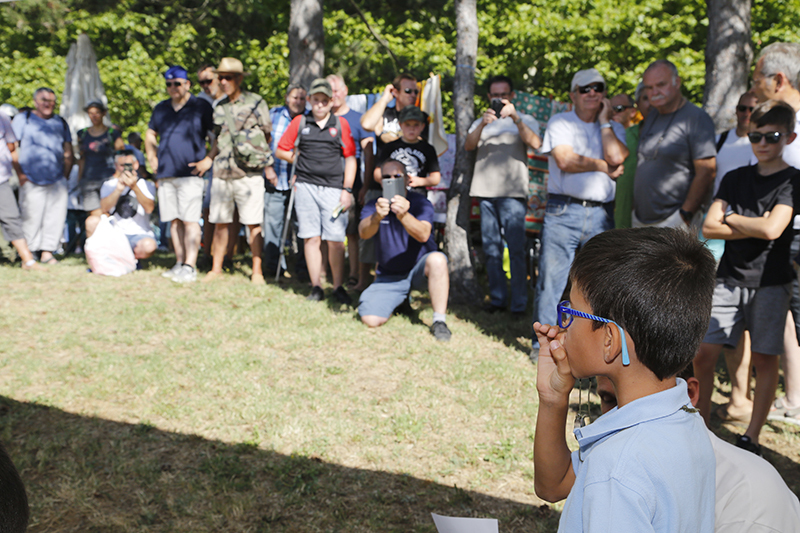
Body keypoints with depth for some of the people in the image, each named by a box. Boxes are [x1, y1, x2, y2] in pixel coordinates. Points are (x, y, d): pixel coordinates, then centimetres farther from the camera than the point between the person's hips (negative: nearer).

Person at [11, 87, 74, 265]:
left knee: (56, 216, -2)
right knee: (31, 217, -4)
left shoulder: (61, 122, 17)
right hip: (31, 181, -3)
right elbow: (13, 149, 2)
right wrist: (20, 175, -6)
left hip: (57, 181, 3)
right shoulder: (23, 118, 7)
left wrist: (65, 176, 9)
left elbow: (68, 153, 18)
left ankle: (47, 251, 5)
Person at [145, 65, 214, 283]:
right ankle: (179, 263, 14)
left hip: (190, 173, -5)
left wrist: (208, 160, -7)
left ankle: (190, 267, -9)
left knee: (190, 220, -9)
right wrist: (151, 157, 16)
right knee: (174, 220, 7)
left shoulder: (201, 107, 2)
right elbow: (150, 134, 29)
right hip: (165, 175, 6)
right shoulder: (161, 108, 17)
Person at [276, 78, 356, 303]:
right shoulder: (299, 122, 11)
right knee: (311, 238, 1)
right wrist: (300, 160, 6)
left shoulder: (341, 124, 9)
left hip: (333, 188, -1)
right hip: (306, 186, 1)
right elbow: (280, 151, 16)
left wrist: (347, 190, 1)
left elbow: (350, 158, 7)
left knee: (336, 240, -4)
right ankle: (316, 287, 8)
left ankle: (338, 287, 7)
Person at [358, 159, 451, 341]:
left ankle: (439, 321, -23)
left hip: (419, 269, -2)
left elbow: (423, 235, -29)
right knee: (371, 320, -16)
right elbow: (363, 233, -24)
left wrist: (403, 216, -49)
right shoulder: (372, 206, -3)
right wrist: (377, 217, -48)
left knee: (437, 260, -36)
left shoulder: (420, 203, -9)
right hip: (388, 276, 3)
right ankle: (401, 300, 18)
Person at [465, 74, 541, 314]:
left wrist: (515, 118, -19)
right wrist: (482, 124, -16)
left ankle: (519, 302, -7)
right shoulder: (481, 122, 22)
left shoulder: (525, 120, 13)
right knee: (491, 248, 3)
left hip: (513, 192, -3)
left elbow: (535, 144, -8)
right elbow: (468, 145, 2)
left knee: (516, 249, -10)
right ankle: (497, 298, 9)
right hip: (486, 192, 3)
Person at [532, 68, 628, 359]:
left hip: (601, 215, 3)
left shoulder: (613, 128, 17)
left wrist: (604, 120, 3)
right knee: (552, 277, -3)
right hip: (563, 211, -3)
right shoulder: (560, 122, 7)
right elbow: (565, 160, -9)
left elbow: (617, 158, -5)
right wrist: (603, 167, -1)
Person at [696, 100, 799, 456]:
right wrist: (754, 227, -9)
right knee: (702, 354, -1)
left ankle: (751, 438, 14)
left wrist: (730, 217, -3)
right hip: (730, 278, 4)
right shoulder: (735, 178, 11)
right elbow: (709, 227, 2)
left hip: (770, 282, -3)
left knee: (764, 358, 2)